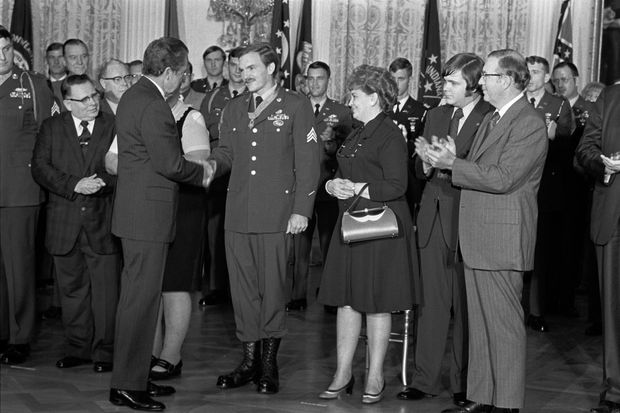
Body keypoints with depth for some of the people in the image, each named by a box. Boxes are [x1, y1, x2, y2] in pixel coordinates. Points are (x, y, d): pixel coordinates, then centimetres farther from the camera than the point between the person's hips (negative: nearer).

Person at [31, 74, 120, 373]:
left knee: (105, 290, -1)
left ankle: (104, 351, 9)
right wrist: (74, 186, -14)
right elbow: (40, 168, -3)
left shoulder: (114, 126, 4)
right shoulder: (51, 128, 8)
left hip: (102, 223, -2)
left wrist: (100, 183, -18)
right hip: (64, 224, 2)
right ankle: (78, 347, 22)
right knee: (71, 289, 10)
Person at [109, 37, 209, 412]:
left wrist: (197, 168, 11)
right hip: (148, 214, -11)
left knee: (139, 295, 16)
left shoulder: (135, 95, 13)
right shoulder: (153, 106, -19)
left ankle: (135, 375, 26)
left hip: (136, 208, 11)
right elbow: (170, 163, -20)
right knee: (142, 297, -4)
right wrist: (202, 173, -2)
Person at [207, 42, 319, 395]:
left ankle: (270, 362, 11)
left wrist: (302, 209, -9)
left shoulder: (296, 106, 0)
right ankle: (250, 361, 17)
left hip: (277, 213, -5)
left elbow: (308, 160, -3)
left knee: (272, 288, -1)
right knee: (243, 288, 7)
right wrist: (213, 164, -4)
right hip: (238, 212, 5)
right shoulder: (234, 109, 16)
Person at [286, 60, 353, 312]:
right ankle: (298, 295, 8)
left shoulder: (342, 113, 5)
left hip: (328, 186, -2)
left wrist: (330, 142, -21)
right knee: (299, 243, 3)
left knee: (329, 243, 2)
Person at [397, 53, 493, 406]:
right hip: (434, 219, 6)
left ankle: (464, 384, 14)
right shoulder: (436, 116, 13)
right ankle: (425, 380, 16)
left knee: (465, 307, 2)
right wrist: (426, 162, -7)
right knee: (432, 302, 9)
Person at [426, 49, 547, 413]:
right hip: (476, 238, 9)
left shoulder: (530, 123, -13)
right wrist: (448, 160, 3)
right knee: (480, 324, 13)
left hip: (502, 239, -9)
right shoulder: (491, 119, 18)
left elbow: (501, 178, -20)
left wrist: (453, 163, -16)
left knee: (504, 326, -2)